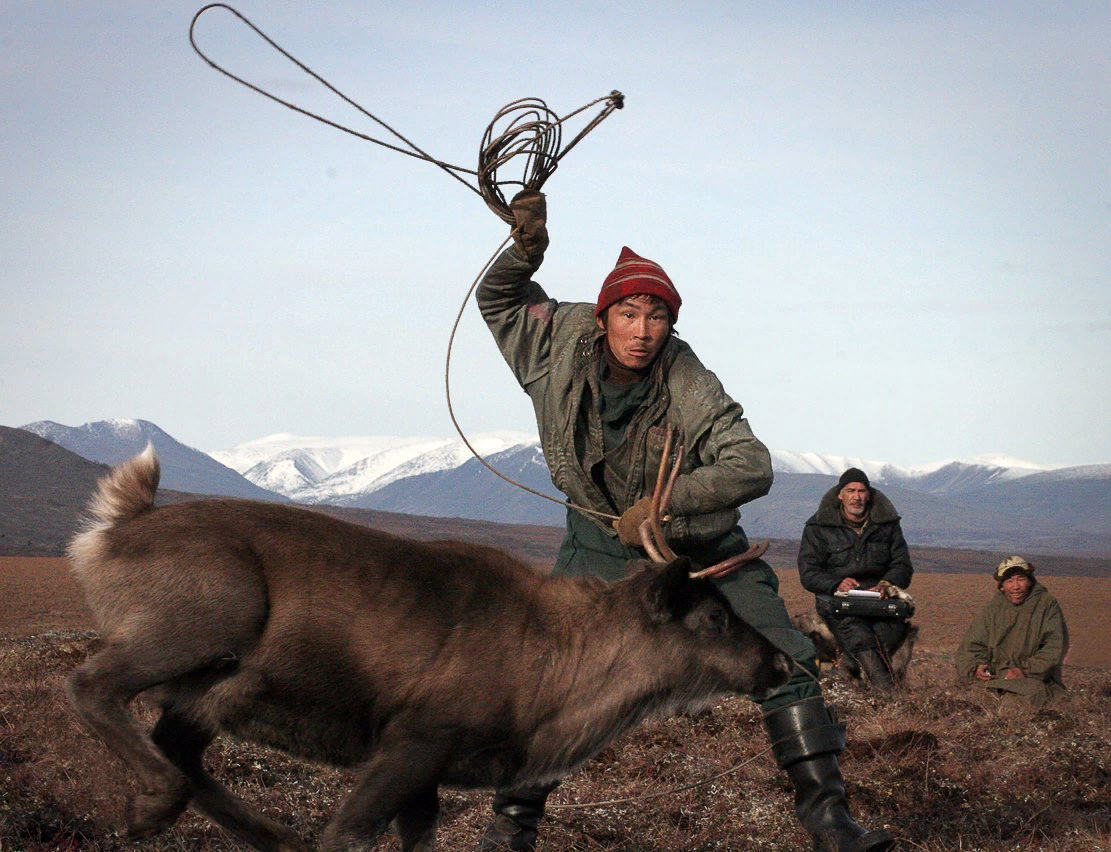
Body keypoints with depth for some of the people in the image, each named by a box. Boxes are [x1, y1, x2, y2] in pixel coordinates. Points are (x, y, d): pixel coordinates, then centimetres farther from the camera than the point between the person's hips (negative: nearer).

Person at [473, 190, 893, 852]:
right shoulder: (564, 342, -14)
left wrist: (661, 502, -34)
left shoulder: (691, 388, -25)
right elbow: (499, 301, 4)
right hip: (603, 547, 2)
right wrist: (526, 250, -18)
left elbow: (752, 468, -30)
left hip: (705, 549, -2)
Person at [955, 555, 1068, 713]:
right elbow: (972, 645, 12)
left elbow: (1055, 646, -7)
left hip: (1035, 678, -4)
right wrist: (976, 668, -11)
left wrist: (1026, 671, -18)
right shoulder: (993, 607, 12)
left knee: (1011, 706, -33)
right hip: (995, 676, 4)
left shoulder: (1047, 604, 2)